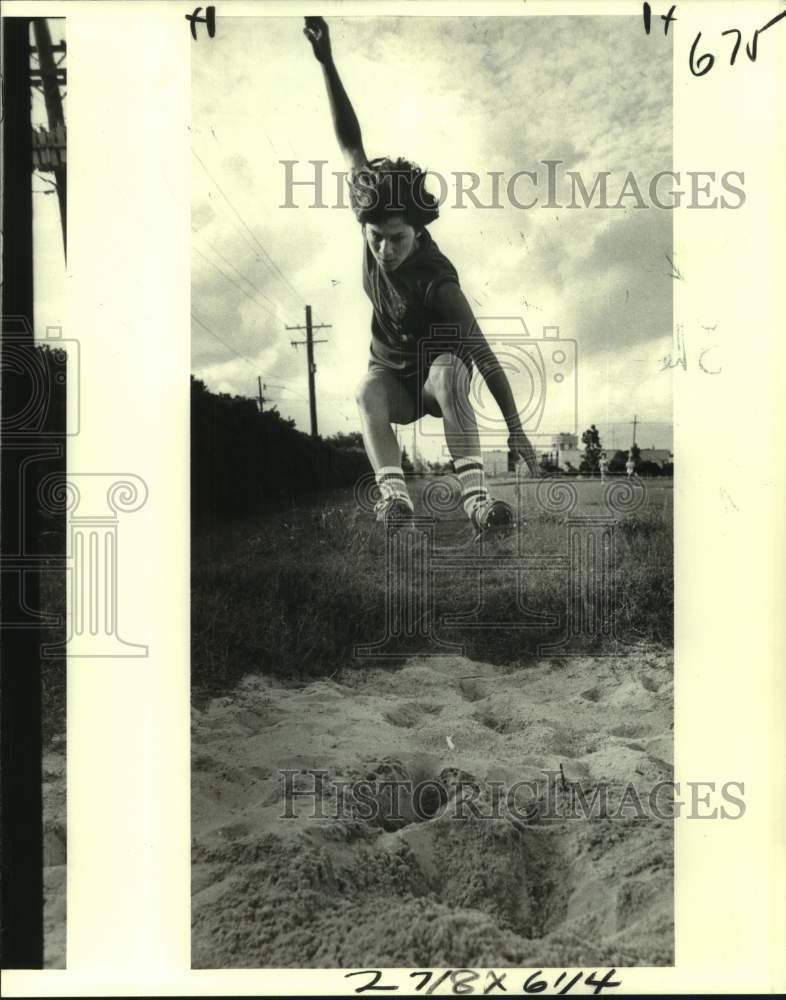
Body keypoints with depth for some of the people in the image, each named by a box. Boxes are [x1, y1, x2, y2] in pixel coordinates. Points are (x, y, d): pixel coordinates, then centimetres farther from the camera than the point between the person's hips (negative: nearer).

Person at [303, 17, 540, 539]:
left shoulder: (437, 280, -30)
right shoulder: (375, 218, -16)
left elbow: (484, 354, -31)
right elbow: (351, 142, -17)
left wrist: (516, 431, -33)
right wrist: (327, 63, -24)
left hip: (439, 366, -4)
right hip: (392, 371, 4)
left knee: (449, 374, -39)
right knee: (367, 393, -31)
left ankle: (477, 498, -52)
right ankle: (395, 494, -46)